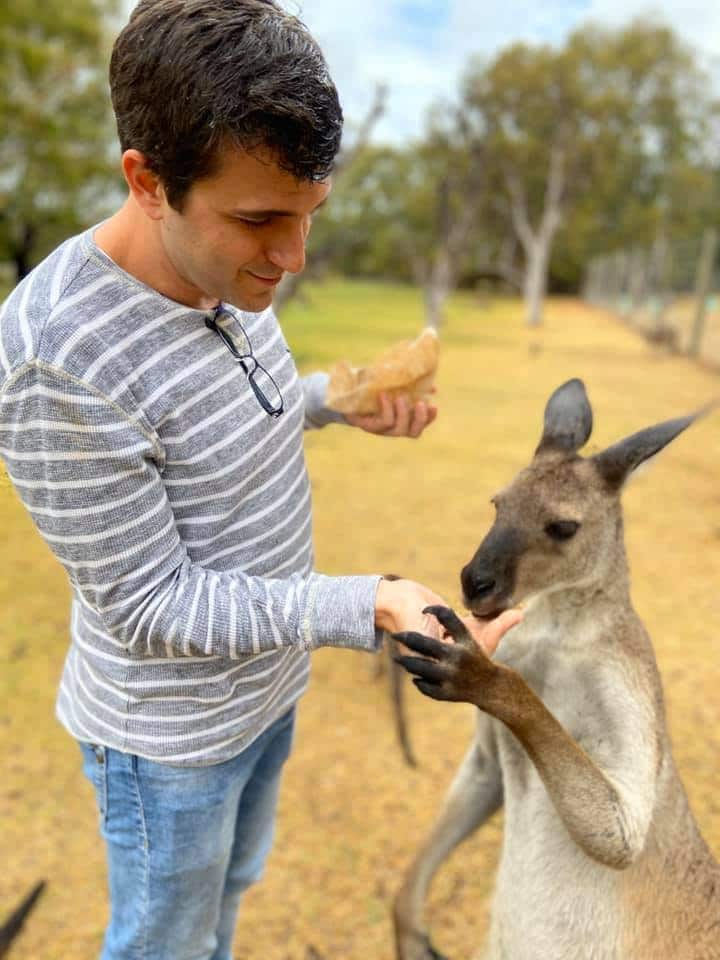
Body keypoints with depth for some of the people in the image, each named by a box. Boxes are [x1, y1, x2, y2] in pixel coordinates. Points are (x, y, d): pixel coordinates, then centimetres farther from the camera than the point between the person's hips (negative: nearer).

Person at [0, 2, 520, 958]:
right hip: (171, 732, -7)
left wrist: (344, 400, -5)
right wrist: (371, 608, -32)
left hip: (265, 681, 7)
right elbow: (154, 607, -27)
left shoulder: (226, 271, -9)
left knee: (231, 879, 32)